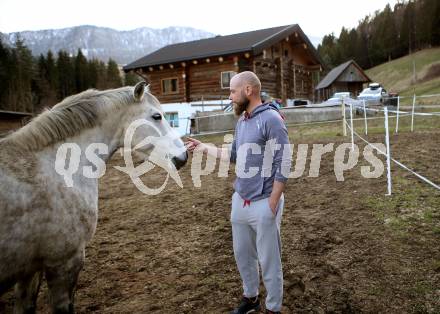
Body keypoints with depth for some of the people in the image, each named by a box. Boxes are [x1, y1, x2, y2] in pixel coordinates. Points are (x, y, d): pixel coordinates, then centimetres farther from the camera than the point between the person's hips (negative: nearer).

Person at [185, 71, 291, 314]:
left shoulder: (270, 118, -15)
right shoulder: (241, 121, 10)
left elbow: (284, 162, -18)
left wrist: (272, 203, -18)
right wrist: (203, 147, 17)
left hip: (263, 203, -8)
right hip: (240, 201, 8)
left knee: (269, 260, 7)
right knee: (242, 254, 20)